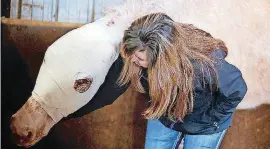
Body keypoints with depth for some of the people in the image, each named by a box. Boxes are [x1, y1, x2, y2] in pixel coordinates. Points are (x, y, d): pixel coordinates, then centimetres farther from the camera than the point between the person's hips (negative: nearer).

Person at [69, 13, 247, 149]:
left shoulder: (204, 64, -41)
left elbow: (237, 90, -23)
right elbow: (110, 88, -17)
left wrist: (209, 120, -17)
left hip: (203, 125, -3)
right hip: (163, 115, 3)